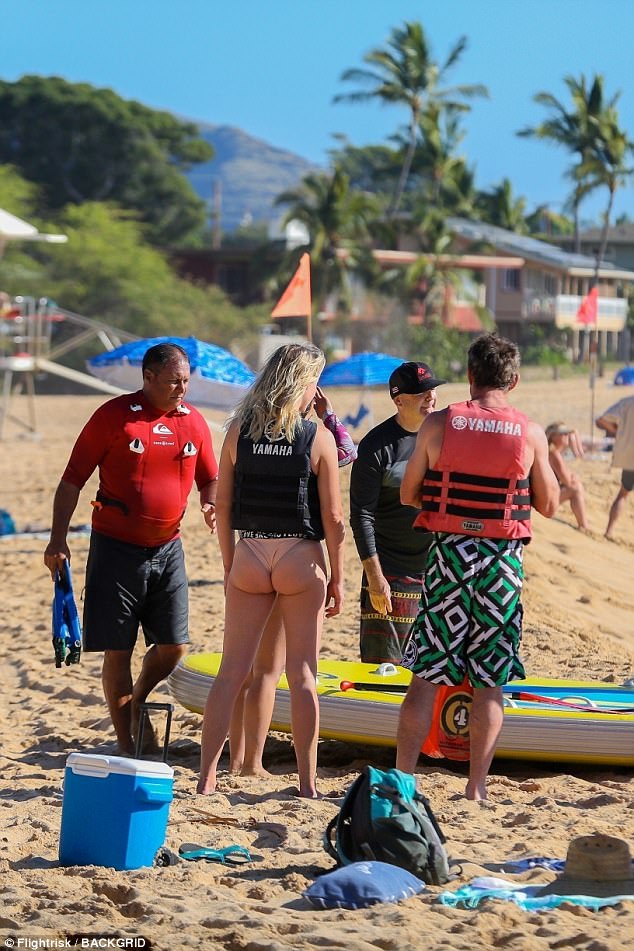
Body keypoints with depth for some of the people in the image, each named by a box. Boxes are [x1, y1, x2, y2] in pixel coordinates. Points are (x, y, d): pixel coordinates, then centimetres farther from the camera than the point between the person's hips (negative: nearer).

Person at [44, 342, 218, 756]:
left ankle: (138, 700, 32)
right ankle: (126, 746, 9)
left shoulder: (193, 421, 5)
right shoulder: (114, 416, -8)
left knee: (174, 646, 3)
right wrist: (58, 539, -10)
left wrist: (211, 504, -6)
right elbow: (73, 480, -5)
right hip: (116, 548, -4)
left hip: (167, 549, 4)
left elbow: (210, 478, 17)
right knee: (118, 651, 0)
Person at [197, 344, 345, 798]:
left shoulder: (239, 432, -1)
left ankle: (207, 777, 4)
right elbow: (333, 517, -7)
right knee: (302, 675, 5)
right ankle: (307, 782, 9)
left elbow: (223, 507, 1)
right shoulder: (318, 438, -8)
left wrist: (230, 566, 11)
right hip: (301, 558, -2)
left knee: (231, 672, 7)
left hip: (249, 556, 2)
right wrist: (337, 578, 2)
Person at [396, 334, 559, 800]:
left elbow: (408, 494, 4)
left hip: (449, 553, 0)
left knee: (427, 676, 6)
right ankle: (477, 785, 8)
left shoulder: (438, 424, -4)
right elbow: (549, 505, 5)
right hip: (502, 560, 0)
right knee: (490, 683, 6)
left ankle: (403, 777, 6)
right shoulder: (531, 435, -4)